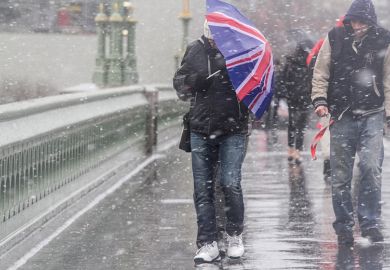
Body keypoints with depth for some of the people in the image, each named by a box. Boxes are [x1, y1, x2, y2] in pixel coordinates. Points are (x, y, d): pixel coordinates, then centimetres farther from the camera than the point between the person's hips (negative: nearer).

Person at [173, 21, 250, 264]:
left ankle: (235, 236, 10)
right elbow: (180, 84, 2)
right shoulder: (196, 51, 1)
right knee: (203, 189, 3)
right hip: (201, 130, 3)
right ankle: (208, 245, 10)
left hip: (234, 130, -3)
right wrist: (196, 80, -16)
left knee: (230, 184, -11)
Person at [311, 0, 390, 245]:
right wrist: (320, 99, -8)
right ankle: (344, 226, 14)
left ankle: (370, 222, -2)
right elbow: (321, 73, 5)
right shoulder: (335, 38, 1)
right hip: (342, 115, 1)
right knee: (340, 175, 3)